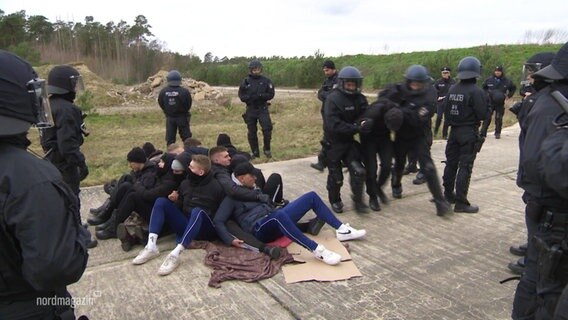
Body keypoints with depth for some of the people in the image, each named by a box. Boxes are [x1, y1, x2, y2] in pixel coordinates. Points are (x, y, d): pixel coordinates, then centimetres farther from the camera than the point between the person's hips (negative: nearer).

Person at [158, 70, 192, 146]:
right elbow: (189, 104, -9)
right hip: (182, 117, -2)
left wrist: (168, 112, 14)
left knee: (170, 138, 9)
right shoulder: (184, 91, -18)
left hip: (169, 117, 2)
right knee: (186, 136, 8)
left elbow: (161, 104, 0)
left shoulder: (163, 92, -9)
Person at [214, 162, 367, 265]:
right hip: (260, 229, -8)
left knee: (311, 196, -1)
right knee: (279, 215, -43)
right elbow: (218, 222, -5)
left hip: (276, 221, 8)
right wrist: (230, 240, -21)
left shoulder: (254, 190, 27)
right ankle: (317, 250, -44)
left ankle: (342, 229, -1)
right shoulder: (231, 198, 5)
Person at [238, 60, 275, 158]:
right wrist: (250, 98, -17)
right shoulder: (246, 81, 1)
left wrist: (260, 96, -19)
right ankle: (255, 152, 18)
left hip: (263, 109, -1)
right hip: (250, 109, 2)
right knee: (251, 132, 6)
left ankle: (267, 148, 9)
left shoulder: (266, 81, -2)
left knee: (267, 128, -12)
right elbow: (241, 95, 3)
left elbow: (271, 94, -3)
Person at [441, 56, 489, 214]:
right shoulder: (476, 91, -15)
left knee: (451, 163, 15)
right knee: (465, 167, -3)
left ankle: (448, 195, 27)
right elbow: (482, 115, -14)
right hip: (470, 132, -6)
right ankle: (461, 203, 0)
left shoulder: (452, 89, 2)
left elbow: (445, 111, 5)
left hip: (454, 131, 6)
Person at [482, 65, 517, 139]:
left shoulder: (507, 81, 2)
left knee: (498, 118, 3)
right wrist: (486, 94, 2)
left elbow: (513, 88, 18)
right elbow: (483, 87, 15)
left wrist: (508, 95, 7)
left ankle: (497, 133, 13)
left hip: (500, 103, 1)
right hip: (490, 102, -1)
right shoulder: (489, 80, -1)